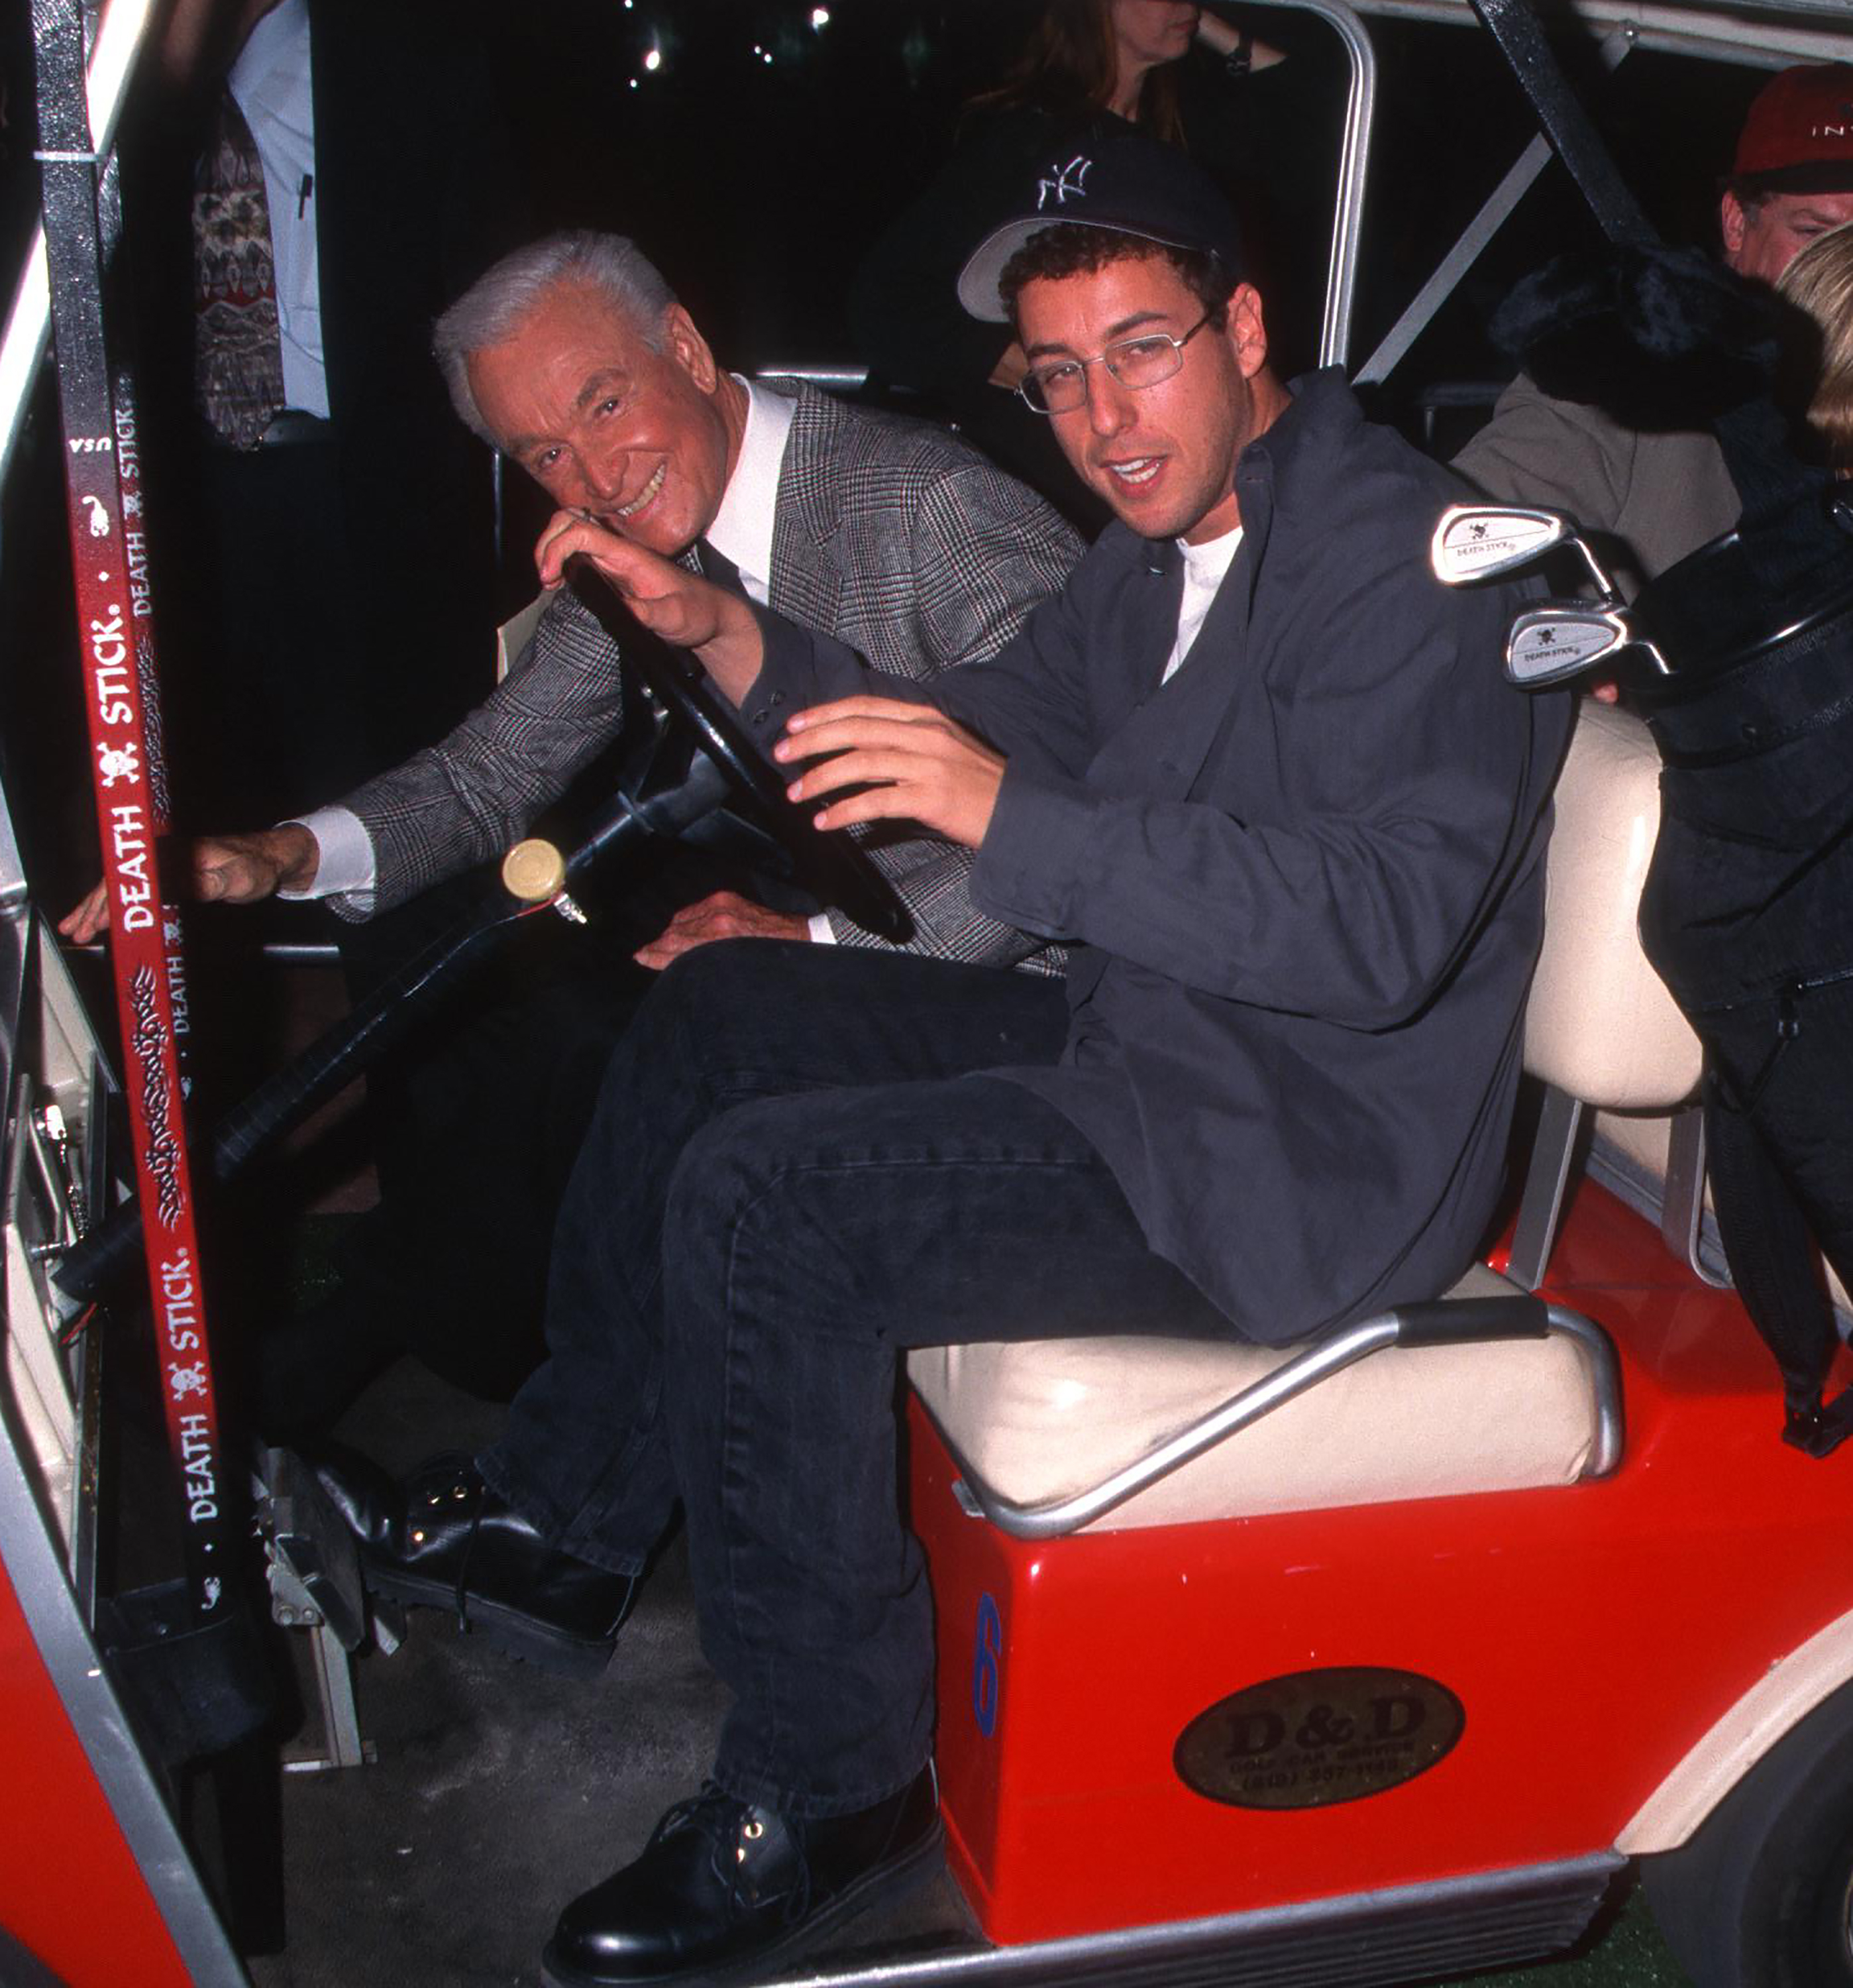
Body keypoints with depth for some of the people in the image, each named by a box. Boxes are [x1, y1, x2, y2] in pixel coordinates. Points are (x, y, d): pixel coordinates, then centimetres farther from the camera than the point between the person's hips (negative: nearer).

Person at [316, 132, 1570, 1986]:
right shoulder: (1170, 544, 13)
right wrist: (721, 632, 0)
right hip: (1152, 1049, 10)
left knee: (758, 1204, -23)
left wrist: (1020, 821, -36)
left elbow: (1374, 919, -30)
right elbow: (980, 735, 14)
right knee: (717, 1014, 12)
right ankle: (558, 1523, 20)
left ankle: (826, 1788, -5)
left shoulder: (1401, 560, -17)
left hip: (1300, 1154, -10)